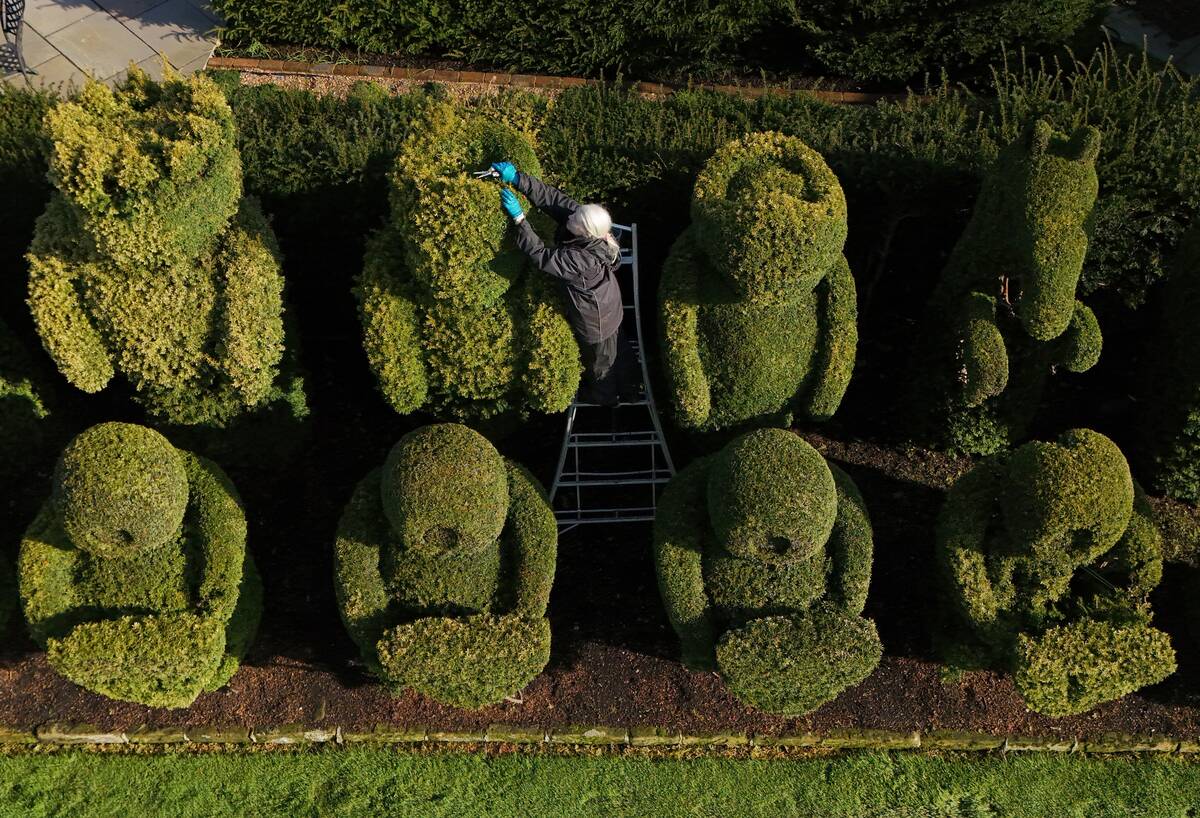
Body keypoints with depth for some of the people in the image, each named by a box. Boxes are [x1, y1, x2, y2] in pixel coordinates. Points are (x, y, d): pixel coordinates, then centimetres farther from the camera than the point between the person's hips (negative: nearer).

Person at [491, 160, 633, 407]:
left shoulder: (583, 260, -45)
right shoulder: (585, 218, -24)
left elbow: (541, 256, -39)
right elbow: (553, 197, -23)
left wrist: (518, 217, -39)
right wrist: (518, 179, -30)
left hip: (595, 318, -7)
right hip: (608, 305, 7)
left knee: (600, 358, 24)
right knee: (613, 350, 34)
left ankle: (604, 396, 54)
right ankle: (619, 385, 63)